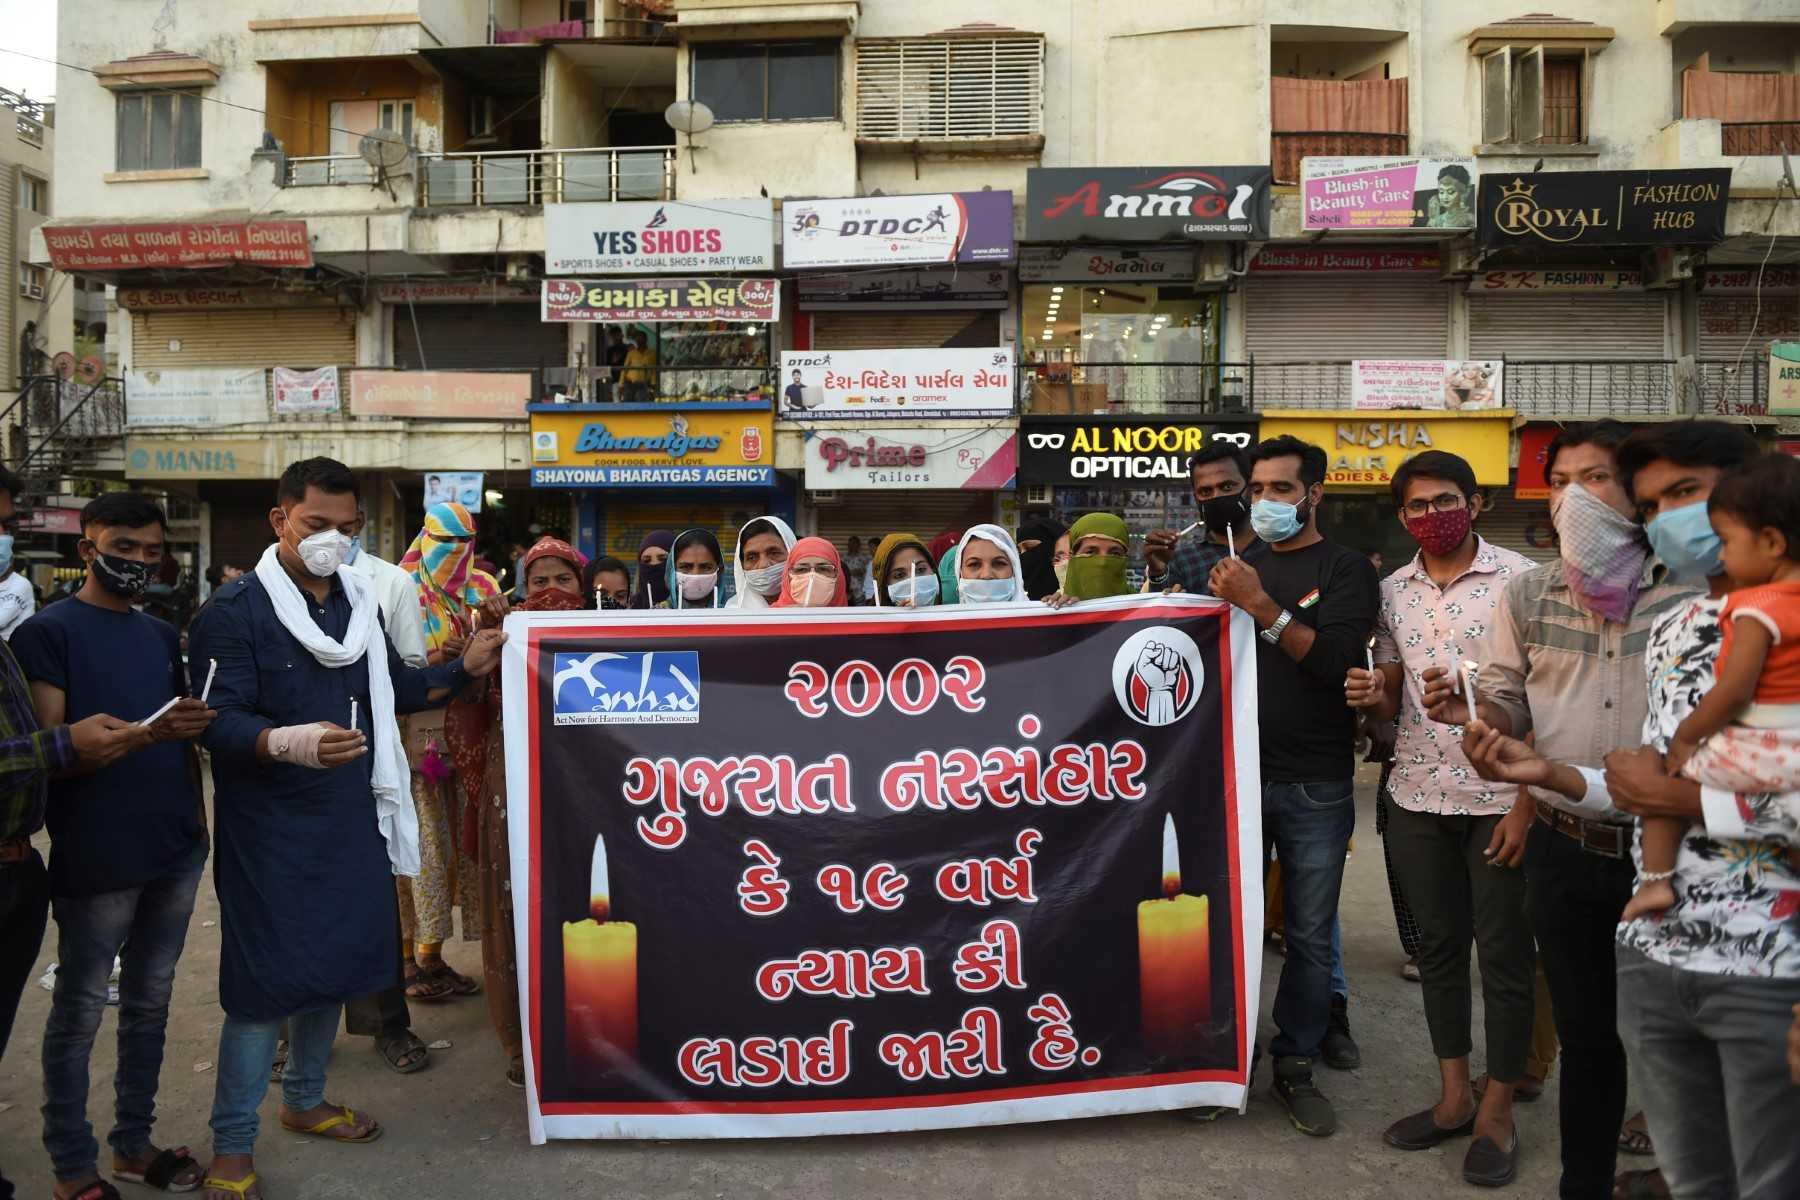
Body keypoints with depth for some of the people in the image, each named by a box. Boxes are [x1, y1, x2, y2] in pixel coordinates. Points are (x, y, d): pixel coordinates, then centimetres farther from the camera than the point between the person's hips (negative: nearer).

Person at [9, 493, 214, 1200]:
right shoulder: (48, 632, -5)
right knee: (80, 1012, 4)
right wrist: (144, 732, -27)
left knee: (150, 1001, 14)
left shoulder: (163, 636, 14)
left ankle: (133, 1142, 27)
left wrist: (195, 785, 11)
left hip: (175, 851, 6)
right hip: (96, 857, -6)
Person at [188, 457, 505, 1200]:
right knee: (266, 976, -1)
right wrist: (288, 742, -39)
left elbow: (389, 689, 20)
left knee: (335, 961, 17)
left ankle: (305, 1101, 38)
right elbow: (219, 722, -20)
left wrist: (463, 670, 10)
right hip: (271, 830, -7)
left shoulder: (359, 601, 9)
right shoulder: (234, 611, -13)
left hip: (351, 819, 7)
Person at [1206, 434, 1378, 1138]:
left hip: (1316, 787, -3)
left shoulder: (1344, 569, 0)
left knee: (1310, 934, 6)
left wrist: (1259, 604, -21)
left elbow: (1338, 661, -16)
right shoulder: (1237, 564, 12)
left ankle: (1296, 1066, 20)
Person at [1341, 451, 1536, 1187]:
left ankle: (1496, 1112, 18)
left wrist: (1530, 803, -14)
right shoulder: (1392, 592, 8)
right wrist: (1370, 699, -10)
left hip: (1501, 799, -4)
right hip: (1416, 798, 5)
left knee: (1505, 955, 5)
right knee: (1438, 947, 13)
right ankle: (1454, 1096, 26)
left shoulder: (1521, 580, -7)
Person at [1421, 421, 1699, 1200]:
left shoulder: (1690, 593, -6)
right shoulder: (1526, 596, 3)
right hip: (1562, 847, 3)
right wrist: (1473, 711, -16)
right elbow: (1507, 706, 6)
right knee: (1585, 1031, 15)